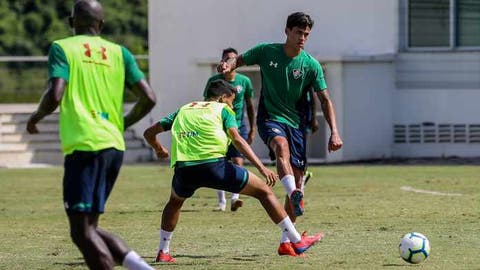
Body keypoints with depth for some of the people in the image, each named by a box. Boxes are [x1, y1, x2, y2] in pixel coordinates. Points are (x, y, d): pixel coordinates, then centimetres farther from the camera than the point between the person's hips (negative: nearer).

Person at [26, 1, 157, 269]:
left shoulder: (62, 49, 0)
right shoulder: (119, 53, 13)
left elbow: (55, 96, -14)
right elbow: (149, 98, 6)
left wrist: (35, 118, 7)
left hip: (85, 146, -6)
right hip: (115, 146, 6)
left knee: (82, 229, -4)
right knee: (89, 226, 17)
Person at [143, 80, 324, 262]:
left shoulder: (183, 110, 29)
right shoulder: (222, 109, 16)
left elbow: (149, 133, 32)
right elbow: (237, 139, -2)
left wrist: (159, 150, 53)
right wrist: (261, 168, -10)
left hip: (183, 169, 4)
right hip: (214, 164, -4)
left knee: (175, 202, 38)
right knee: (264, 191, 10)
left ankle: (163, 252, 30)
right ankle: (297, 241, 8)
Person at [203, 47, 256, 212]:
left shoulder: (244, 81, -2)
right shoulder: (214, 81, -4)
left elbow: (250, 106, 9)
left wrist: (252, 129, 8)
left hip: (239, 126, 0)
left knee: (238, 162, -16)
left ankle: (235, 198, -22)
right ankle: (221, 201, 14)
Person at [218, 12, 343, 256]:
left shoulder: (311, 65, -1)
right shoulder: (266, 52, -3)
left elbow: (325, 100, 2)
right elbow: (240, 60, 9)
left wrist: (334, 132, -9)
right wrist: (228, 65, -17)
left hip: (295, 123, 3)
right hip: (270, 117, -3)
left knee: (297, 181, -1)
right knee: (282, 145, -38)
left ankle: (286, 242, 8)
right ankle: (294, 196, -63)